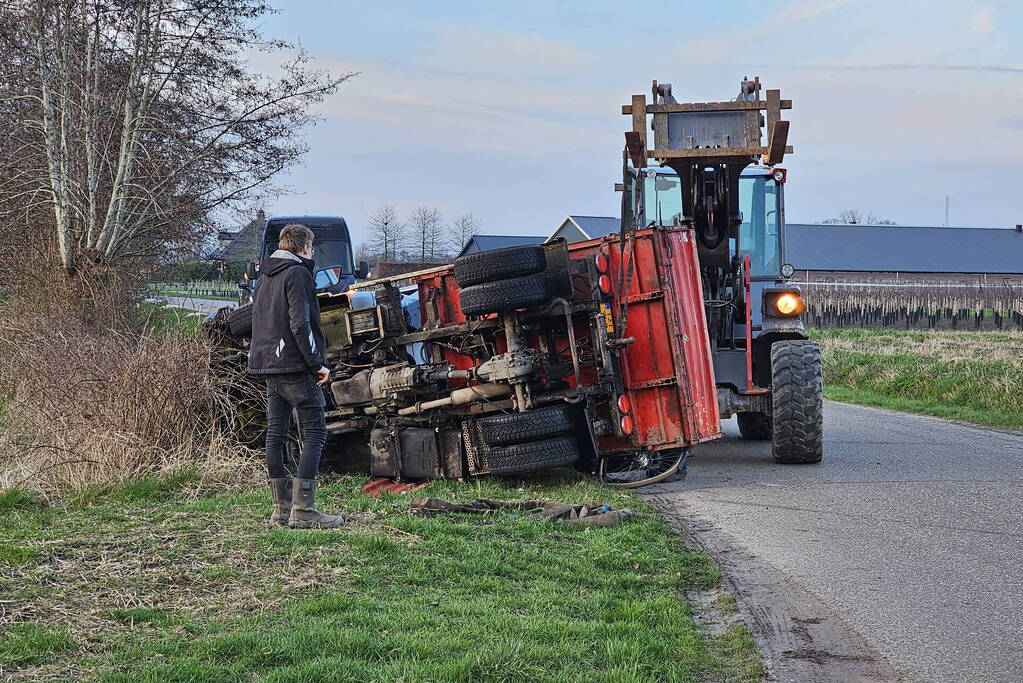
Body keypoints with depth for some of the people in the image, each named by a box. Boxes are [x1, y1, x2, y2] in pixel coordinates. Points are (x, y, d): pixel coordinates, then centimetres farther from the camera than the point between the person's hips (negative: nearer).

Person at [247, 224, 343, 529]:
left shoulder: (265, 276, 18)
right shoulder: (297, 274, -10)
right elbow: (300, 324, -18)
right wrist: (317, 363, -14)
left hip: (269, 365, 9)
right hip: (295, 366, -9)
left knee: (275, 434, 7)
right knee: (314, 434, -6)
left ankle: (282, 508, 10)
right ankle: (303, 511, -11)